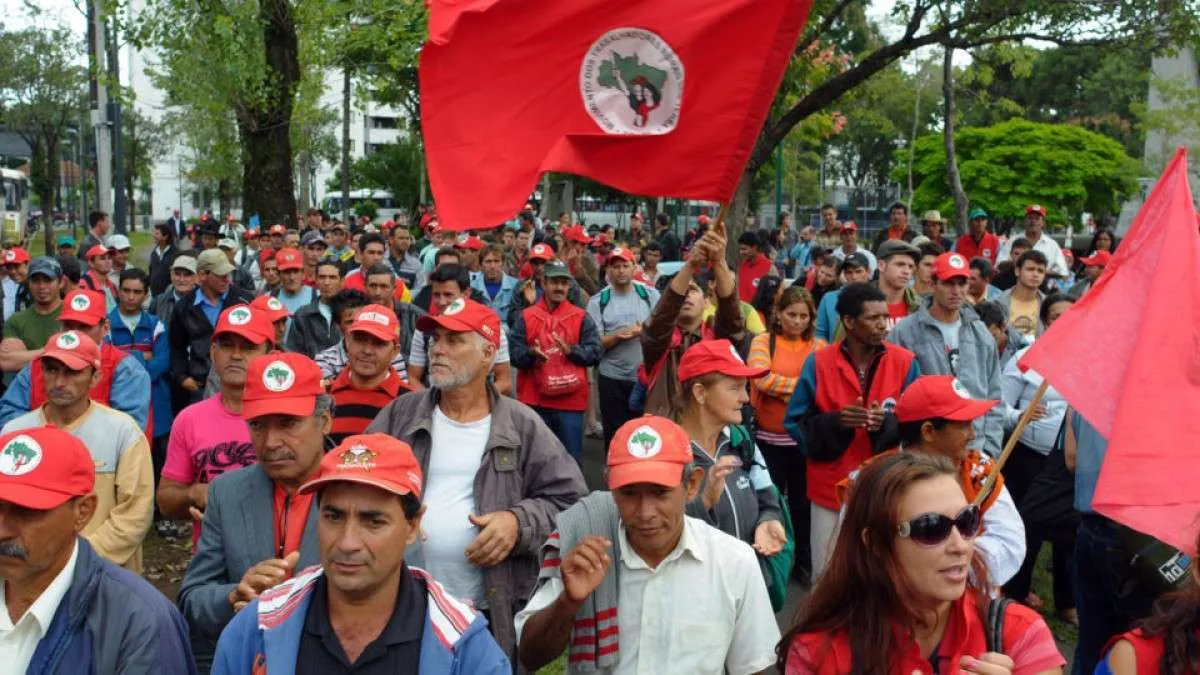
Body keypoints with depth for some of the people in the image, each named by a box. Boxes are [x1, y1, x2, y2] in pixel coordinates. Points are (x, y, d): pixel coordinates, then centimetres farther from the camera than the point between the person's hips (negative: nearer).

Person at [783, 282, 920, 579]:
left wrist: (888, 422, -20)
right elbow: (796, 423, -2)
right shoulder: (819, 363, -3)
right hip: (830, 489, 0)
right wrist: (834, 422, -19)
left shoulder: (905, 362, -1)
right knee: (826, 575, 7)